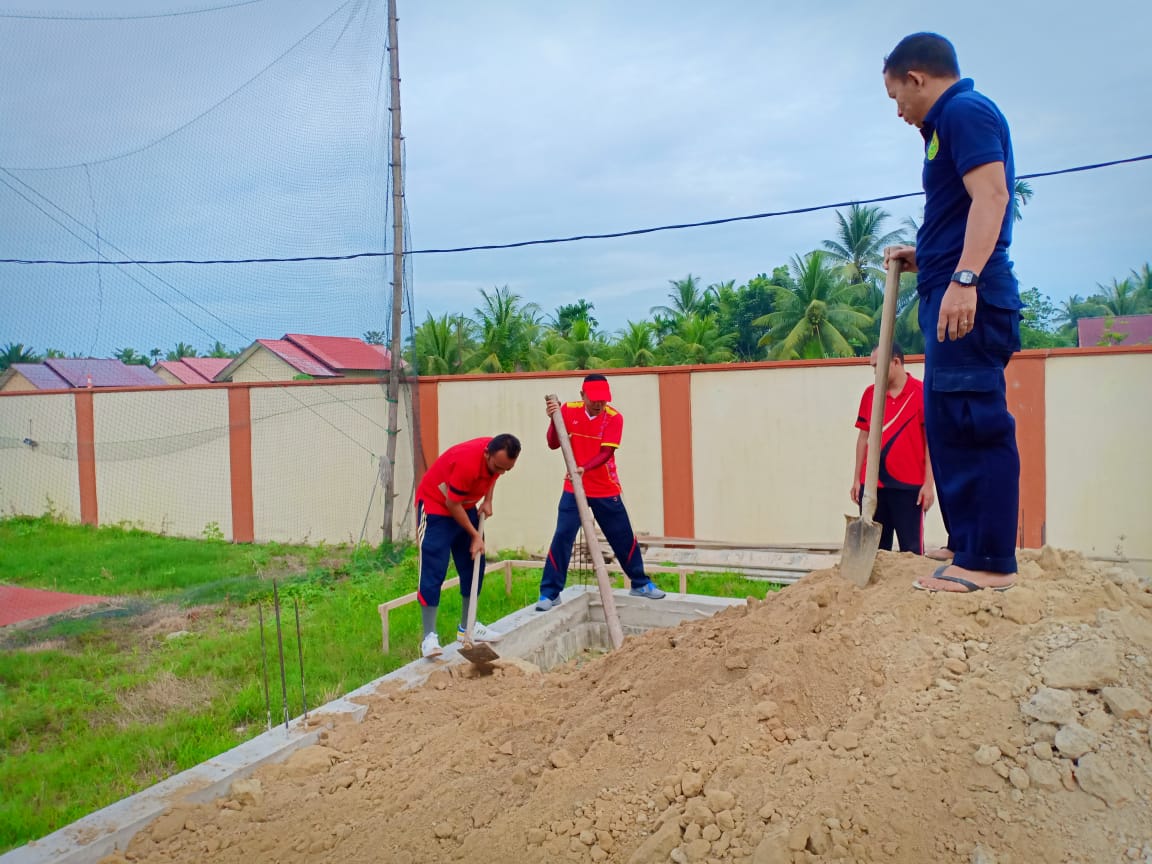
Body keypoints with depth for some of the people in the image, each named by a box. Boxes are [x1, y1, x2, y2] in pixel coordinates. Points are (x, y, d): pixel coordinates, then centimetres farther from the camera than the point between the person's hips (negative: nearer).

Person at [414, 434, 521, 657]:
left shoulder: (498, 456, -14)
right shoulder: (467, 462, -36)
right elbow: (452, 504, -25)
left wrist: (487, 501, -3)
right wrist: (475, 535, -17)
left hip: (465, 506, 8)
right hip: (436, 505, -8)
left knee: (473, 566, 7)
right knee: (433, 571, -13)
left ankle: (467, 627, 18)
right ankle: (429, 637, -11)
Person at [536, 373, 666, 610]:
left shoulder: (614, 417, -12)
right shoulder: (568, 410, -5)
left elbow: (605, 453, -21)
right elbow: (553, 444, -8)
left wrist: (584, 468, -37)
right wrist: (554, 419, -24)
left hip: (606, 490, 0)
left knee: (624, 538, 9)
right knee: (562, 537, -7)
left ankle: (640, 584, 30)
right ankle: (549, 593, 3)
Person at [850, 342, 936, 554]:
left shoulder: (921, 393, -4)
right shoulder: (870, 393, 8)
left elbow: (931, 441, -4)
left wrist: (928, 483, -8)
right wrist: (857, 478, 10)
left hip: (909, 485, -4)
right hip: (872, 484, 4)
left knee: (911, 549, 2)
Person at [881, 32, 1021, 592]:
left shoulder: (964, 111, -4)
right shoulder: (951, 123, 25)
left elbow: (991, 195, -19)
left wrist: (963, 278, -27)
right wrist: (922, 258, 23)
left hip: (968, 298, -11)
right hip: (954, 297, 11)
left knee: (973, 423, -11)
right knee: (949, 426, 11)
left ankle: (989, 561, -7)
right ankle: (971, 553, 18)